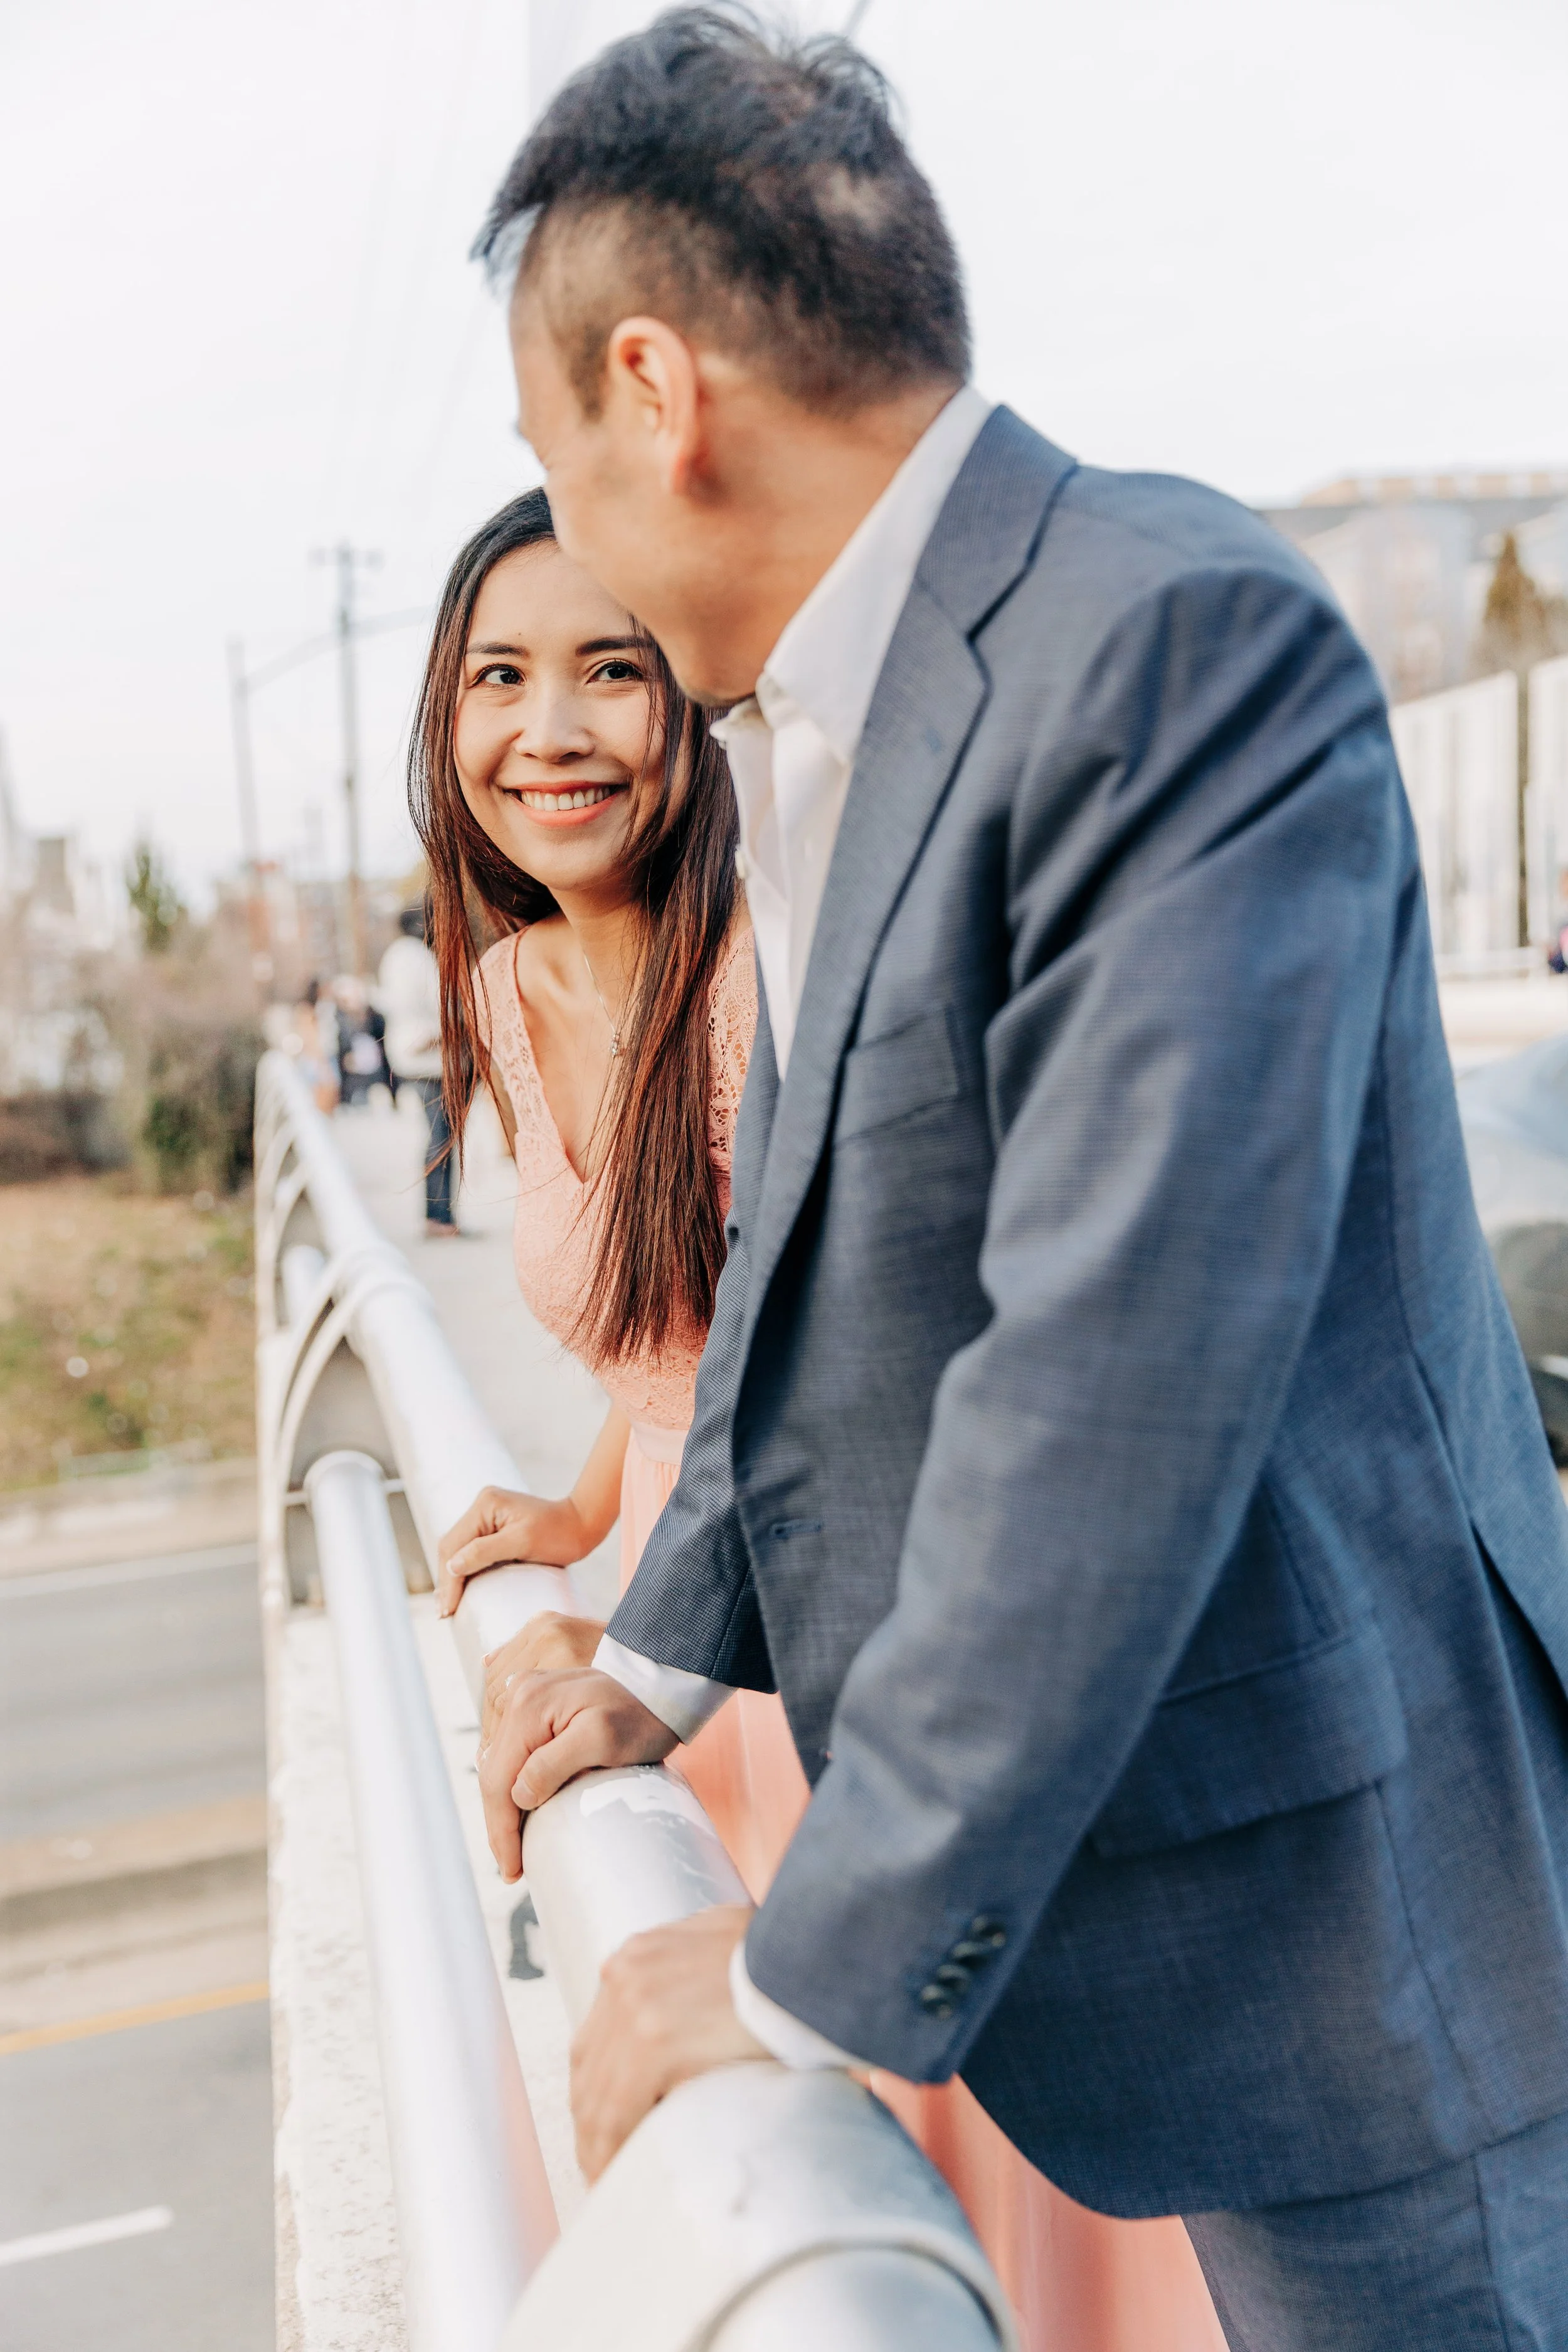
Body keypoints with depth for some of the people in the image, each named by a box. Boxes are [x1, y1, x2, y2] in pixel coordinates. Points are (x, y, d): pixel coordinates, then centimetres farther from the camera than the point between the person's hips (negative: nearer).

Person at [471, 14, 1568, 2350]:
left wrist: (818, 1966, -21)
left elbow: (1125, 1368, -29)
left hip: (1327, 1899, -8)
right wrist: (666, 1651, 16)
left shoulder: (1179, 636, -23)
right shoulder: (820, 723, 7)